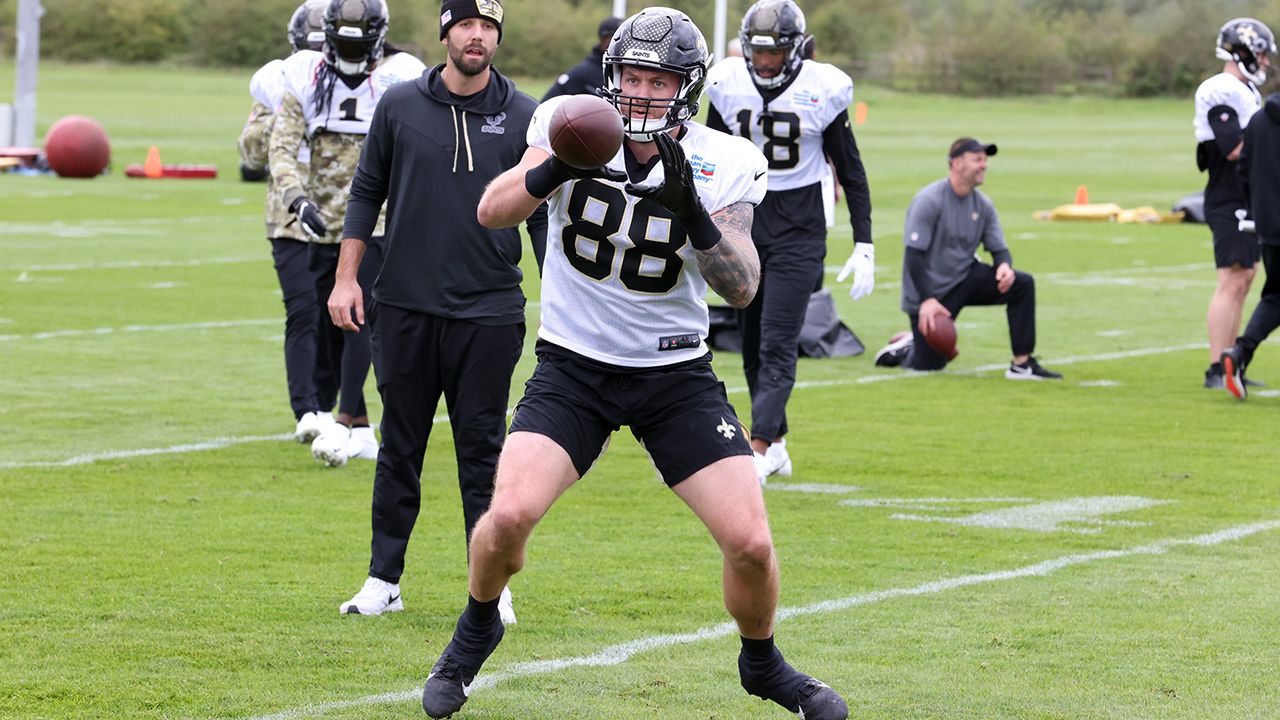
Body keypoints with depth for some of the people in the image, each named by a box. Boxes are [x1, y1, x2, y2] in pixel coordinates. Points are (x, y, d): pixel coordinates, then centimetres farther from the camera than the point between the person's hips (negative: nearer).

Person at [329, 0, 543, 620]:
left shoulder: (523, 118, 1)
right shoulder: (399, 105, 3)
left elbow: (543, 215, 5)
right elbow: (367, 192, 10)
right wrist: (346, 277, 4)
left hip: (489, 312, -1)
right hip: (405, 307, 1)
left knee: (482, 452, 1)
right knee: (400, 448, 8)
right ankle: (384, 579, 16)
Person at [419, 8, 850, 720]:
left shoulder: (723, 164, -8)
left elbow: (742, 287, -15)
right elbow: (492, 212, -16)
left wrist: (689, 207, -30)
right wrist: (554, 169, -35)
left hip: (677, 373, 1)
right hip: (574, 366, -1)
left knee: (750, 541, -9)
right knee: (510, 515, -21)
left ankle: (763, 663, 22)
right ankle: (477, 631, 11)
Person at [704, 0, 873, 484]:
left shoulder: (822, 91, -10)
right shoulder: (727, 85, -2)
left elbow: (851, 172, -1)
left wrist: (864, 246, -4)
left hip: (797, 230, -4)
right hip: (744, 222, 4)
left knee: (777, 344, -13)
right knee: (752, 347, 8)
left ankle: (758, 452, -19)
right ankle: (777, 442, 20)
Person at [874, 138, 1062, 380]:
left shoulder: (983, 205, 3)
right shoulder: (929, 201, -16)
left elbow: (999, 248, 5)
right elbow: (914, 255, -19)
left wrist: (1004, 266, -21)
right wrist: (927, 300, -27)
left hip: (965, 280, 6)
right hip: (931, 291, -6)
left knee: (1022, 284, -16)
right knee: (928, 364, -9)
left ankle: (1022, 365, -11)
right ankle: (904, 349, 28)